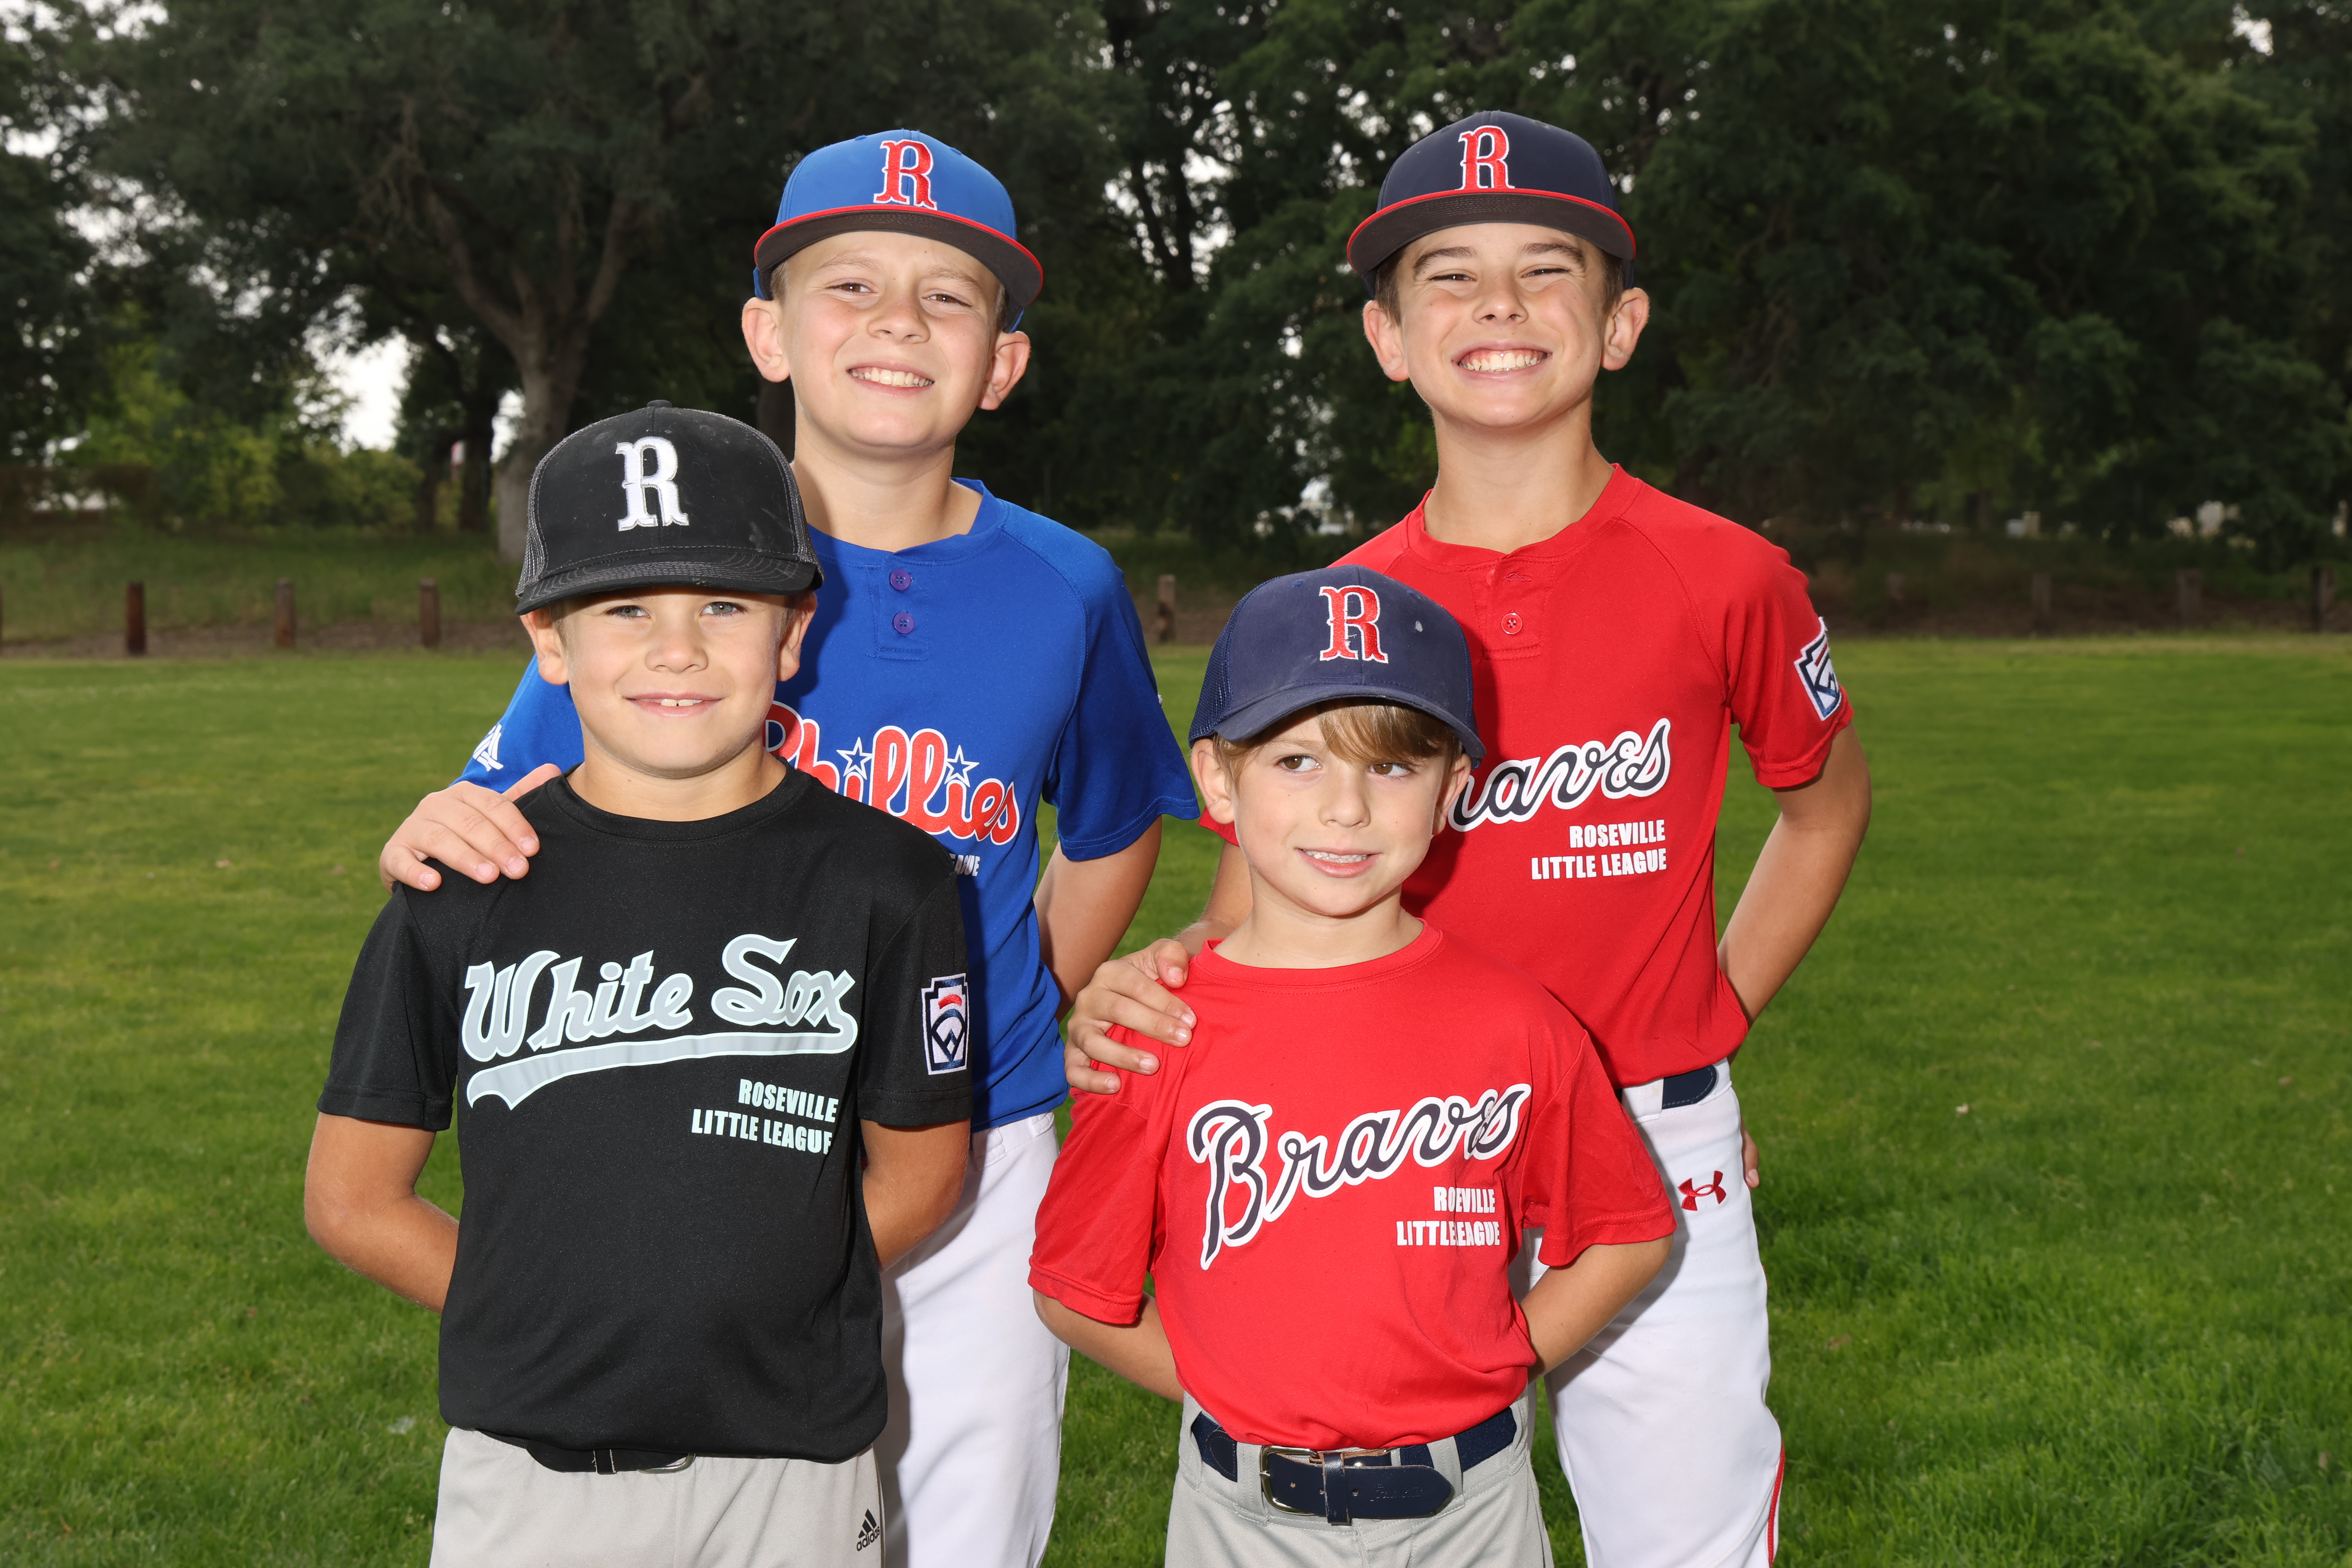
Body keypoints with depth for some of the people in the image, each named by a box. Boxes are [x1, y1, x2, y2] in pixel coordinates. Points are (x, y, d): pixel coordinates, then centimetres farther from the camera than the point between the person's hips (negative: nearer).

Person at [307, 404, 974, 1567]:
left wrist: (751, 1312, 0)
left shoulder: (885, 877, -5)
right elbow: (352, 1199, 2)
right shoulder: (461, 890, -4)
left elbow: (919, 1172, 3)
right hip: (526, 1467, 1)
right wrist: (555, 1326, 1)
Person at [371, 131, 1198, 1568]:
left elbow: (1112, 835, 15)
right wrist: (441, 831, -24)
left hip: (977, 1164, 1)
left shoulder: (1064, 588, -1)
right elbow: (512, 823, -2)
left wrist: (1019, 1022, 7)